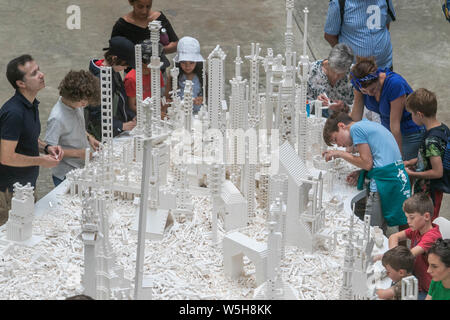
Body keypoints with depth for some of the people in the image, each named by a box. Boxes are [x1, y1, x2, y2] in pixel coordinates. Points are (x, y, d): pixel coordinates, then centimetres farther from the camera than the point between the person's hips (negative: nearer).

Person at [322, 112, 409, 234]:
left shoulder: (356, 128, -4)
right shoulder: (368, 124, 24)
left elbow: (367, 163, -8)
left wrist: (341, 154, 3)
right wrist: (360, 173, 10)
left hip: (385, 181, -10)